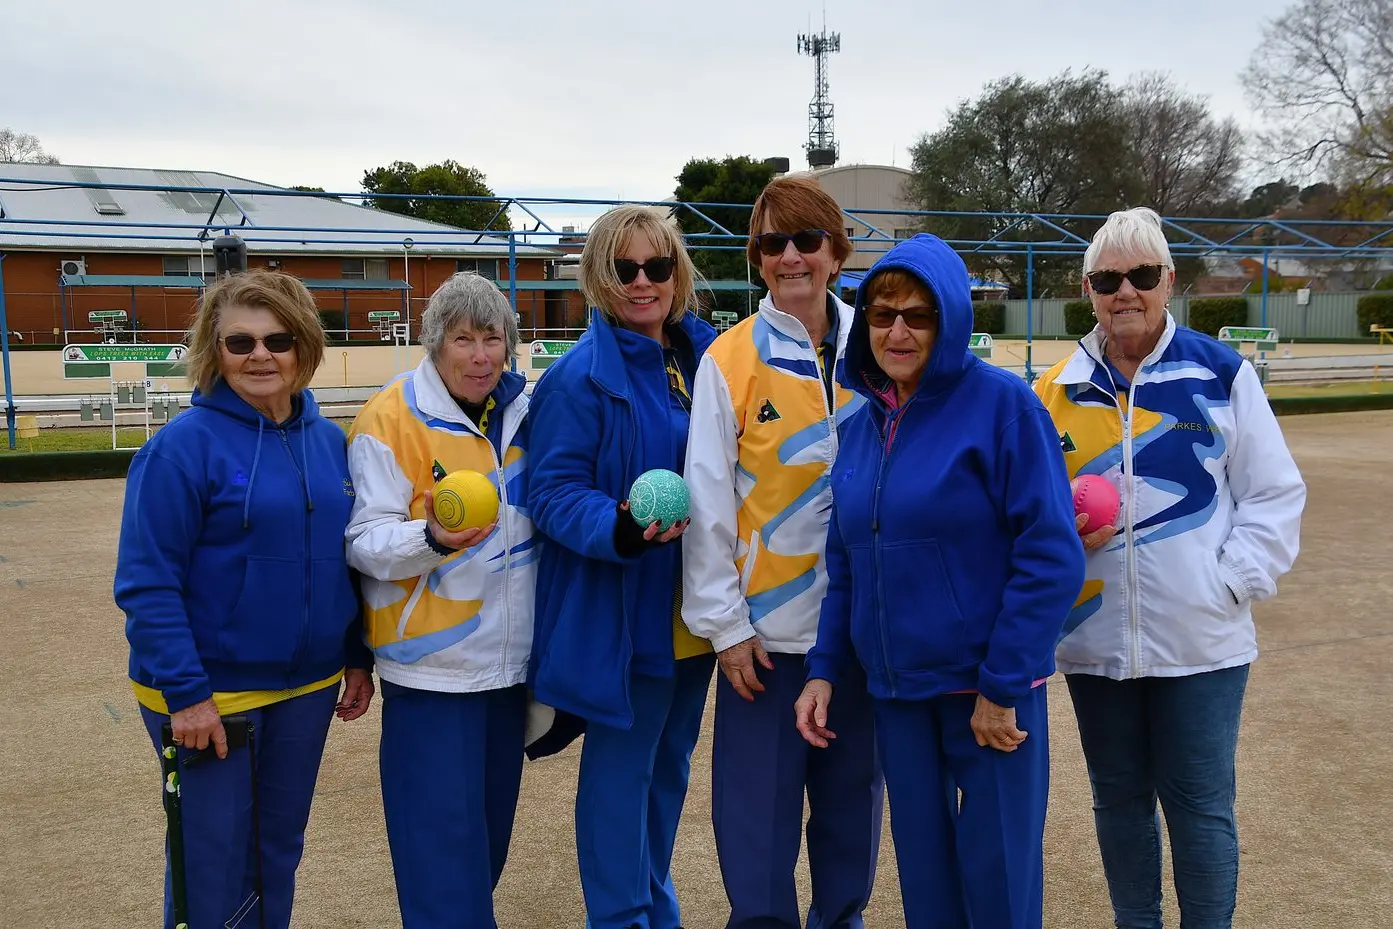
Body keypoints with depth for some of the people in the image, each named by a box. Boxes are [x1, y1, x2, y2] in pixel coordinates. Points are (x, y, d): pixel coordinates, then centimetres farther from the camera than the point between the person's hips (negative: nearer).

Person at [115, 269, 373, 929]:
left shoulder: (327, 440, 3)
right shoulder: (184, 445, -15)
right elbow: (146, 583, -16)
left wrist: (358, 658, 10)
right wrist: (184, 693, -19)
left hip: (307, 688, 5)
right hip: (205, 693, -5)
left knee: (280, 848, 18)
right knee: (215, 860, 8)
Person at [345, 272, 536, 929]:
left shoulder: (523, 410, 5)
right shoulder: (390, 419, -12)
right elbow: (366, 543, -14)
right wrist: (432, 538, -32)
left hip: (511, 657, 6)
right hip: (433, 663, -6)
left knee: (490, 821, 18)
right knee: (443, 832, -2)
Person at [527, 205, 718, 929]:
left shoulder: (708, 354, 5)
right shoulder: (580, 377, -14)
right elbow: (553, 492, -15)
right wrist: (619, 529, -33)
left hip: (693, 608, 7)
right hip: (619, 612, -6)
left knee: (671, 761, 19)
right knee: (620, 768, 5)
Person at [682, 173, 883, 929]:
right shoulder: (730, 360, -6)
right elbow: (708, 502, -5)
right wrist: (723, 622, -7)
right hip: (765, 621, -2)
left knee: (852, 791, 15)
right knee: (759, 802, 5)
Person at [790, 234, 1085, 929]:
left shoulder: (1002, 403, -11)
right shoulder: (862, 424, 6)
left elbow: (1051, 556, -15)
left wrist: (1002, 686, -15)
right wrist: (824, 668, 6)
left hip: (988, 689, -5)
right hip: (895, 690, 5)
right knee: (923, 871, 16)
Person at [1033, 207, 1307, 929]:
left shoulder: (1221, 374, -2)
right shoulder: (1056, 391, 5)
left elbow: (1274, 494, 1)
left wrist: (1233, 581, -9)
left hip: (1201, 641, -2)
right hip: (1093, 640, 3)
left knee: (1201, 804, 6)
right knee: (1119, 799, 15)